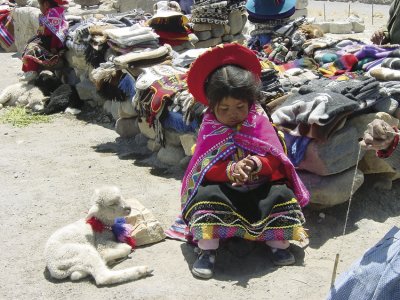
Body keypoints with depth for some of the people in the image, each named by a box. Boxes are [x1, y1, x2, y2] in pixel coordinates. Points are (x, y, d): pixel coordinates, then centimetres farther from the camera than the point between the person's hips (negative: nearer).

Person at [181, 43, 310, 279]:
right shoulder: (210, 130, -2)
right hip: (223, 189, -1)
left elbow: (276, 161, -6)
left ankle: (278, 243, -6)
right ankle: (208, 250, -19)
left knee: (282, 194, -25)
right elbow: (206, 168, -11)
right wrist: (230, 170, -31)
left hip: (259, 188, 1)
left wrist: (257, 164, -30)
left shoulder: (260, 123, 0)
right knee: (208, 195, -31)